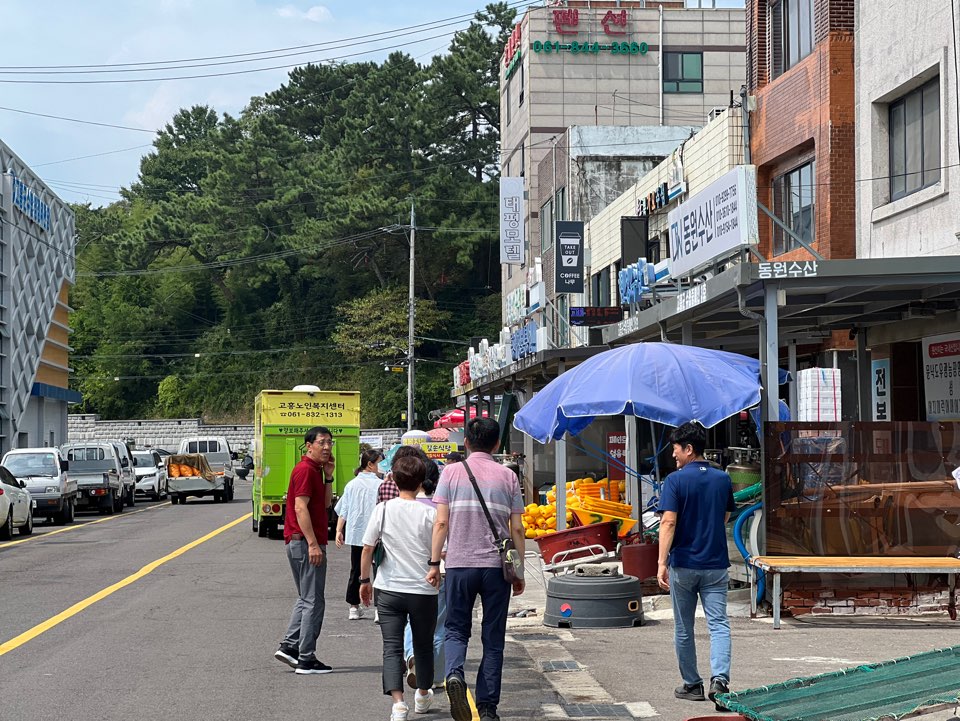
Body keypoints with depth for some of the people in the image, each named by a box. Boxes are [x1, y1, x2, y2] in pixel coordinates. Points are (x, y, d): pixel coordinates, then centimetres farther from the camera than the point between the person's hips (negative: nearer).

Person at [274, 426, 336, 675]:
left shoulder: (315, 469, 17)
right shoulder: (306, 470, -13)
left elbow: (326, 504, 19)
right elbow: (300, 508, -20)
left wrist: (328, 476, 8)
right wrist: (313, 544, -24)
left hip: (301, 543, 10)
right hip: (306, 542, -10)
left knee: (306, 599, 17)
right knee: (313, 602, -5)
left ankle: (289, 646, 16)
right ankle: (306, 659, -2)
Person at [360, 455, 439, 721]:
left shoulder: (383, 509, -5)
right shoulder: (429, 513, -10)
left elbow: (367, 548, -2)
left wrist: (365, 580, 10)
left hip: (389, 590, 0)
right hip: (423, 590, 0)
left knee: (392, 647, 0)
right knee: (423, 646, 19)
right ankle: (423, 696, 37)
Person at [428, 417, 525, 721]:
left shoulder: (452, 472, 1)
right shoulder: (507, 476, 4)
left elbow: (441, 522, -3)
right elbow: (517, 529, 3)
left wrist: (434, 563, 3)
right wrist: (519, 571, 10)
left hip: (459, 564, 0)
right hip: (497, 566, 1)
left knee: (456, 630, 11)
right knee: (493, 639, 8)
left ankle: (454, 674, -18)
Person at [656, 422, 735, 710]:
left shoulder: (675, 480, -10)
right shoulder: (723, 479, 5)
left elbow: (668, 522, -18)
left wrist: (662, 562, -20)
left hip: (683, 564, -3)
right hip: (716, 564, 3)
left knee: (684, 629, 11)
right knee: (719, 624, -2)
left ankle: (692, 685, 18)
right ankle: (720, 679, -21)